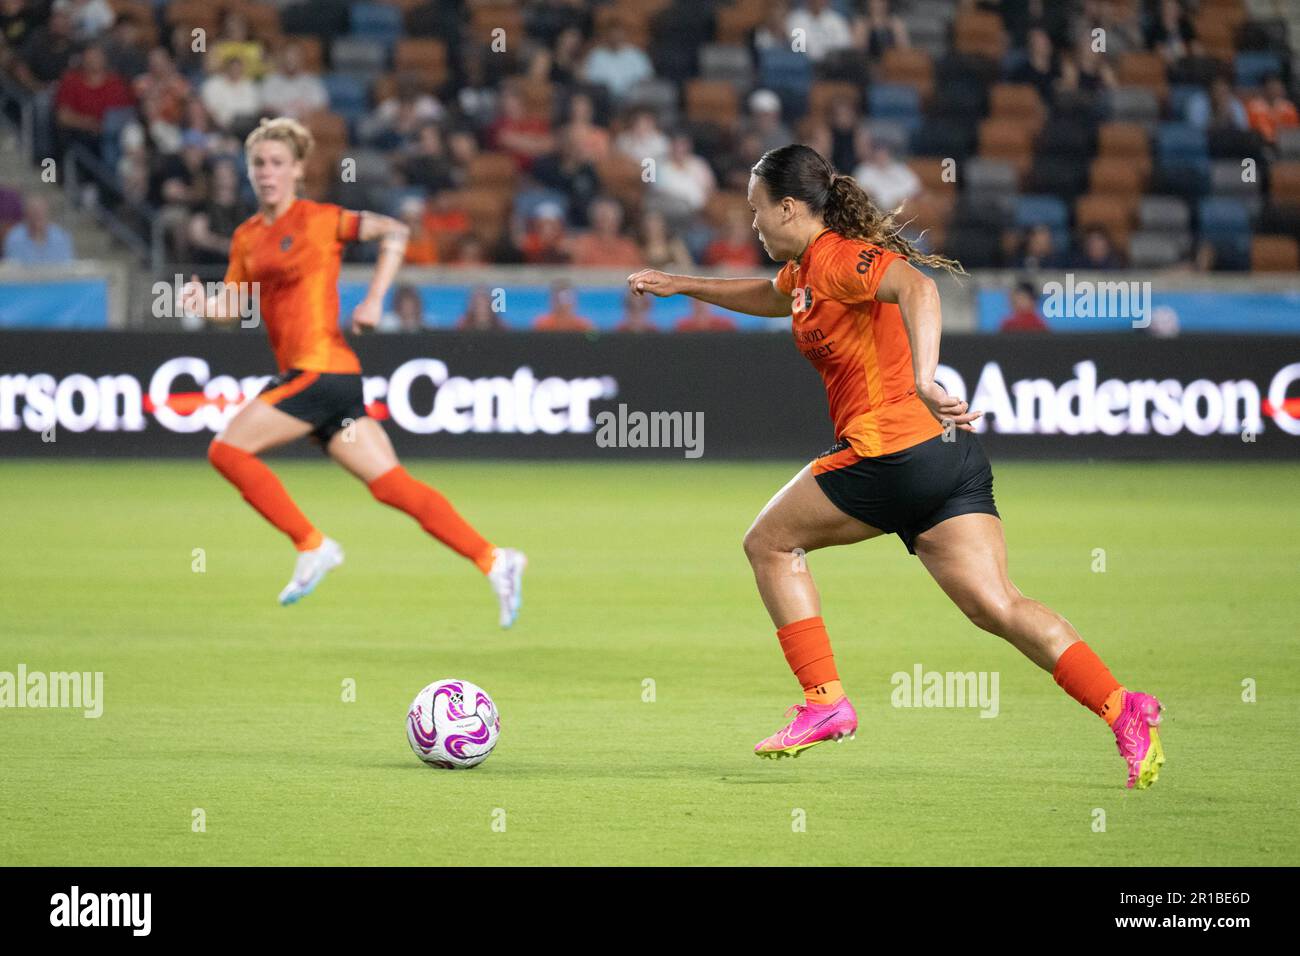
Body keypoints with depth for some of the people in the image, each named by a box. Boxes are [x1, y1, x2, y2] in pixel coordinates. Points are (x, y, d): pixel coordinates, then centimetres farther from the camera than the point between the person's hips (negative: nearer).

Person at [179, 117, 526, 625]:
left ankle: (312, 546, -3)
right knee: (392, 485, 2)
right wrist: (202, 301, -3)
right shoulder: (247, 236, 18)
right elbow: (230, 307, 19)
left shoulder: (318, 219, -4)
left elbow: (393, 232, -8)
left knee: (227, 449, -9)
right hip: (303, 374, 7)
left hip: (321, 368, -7)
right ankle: (493, 560, 1)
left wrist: (373, 300, -16)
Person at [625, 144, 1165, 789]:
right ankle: (1122, 708, -15)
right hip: (950, 454, 9)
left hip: (892, 452, -9)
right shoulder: (807, 268, 21)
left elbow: (916, 287, -28)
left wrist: (923, 378, -41)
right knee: (996, 607, -2)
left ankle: (824, 701, 7)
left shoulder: (837, 257, -8)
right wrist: (683, 286, 52)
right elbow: (773, 297, 46)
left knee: (769, 542, 10)